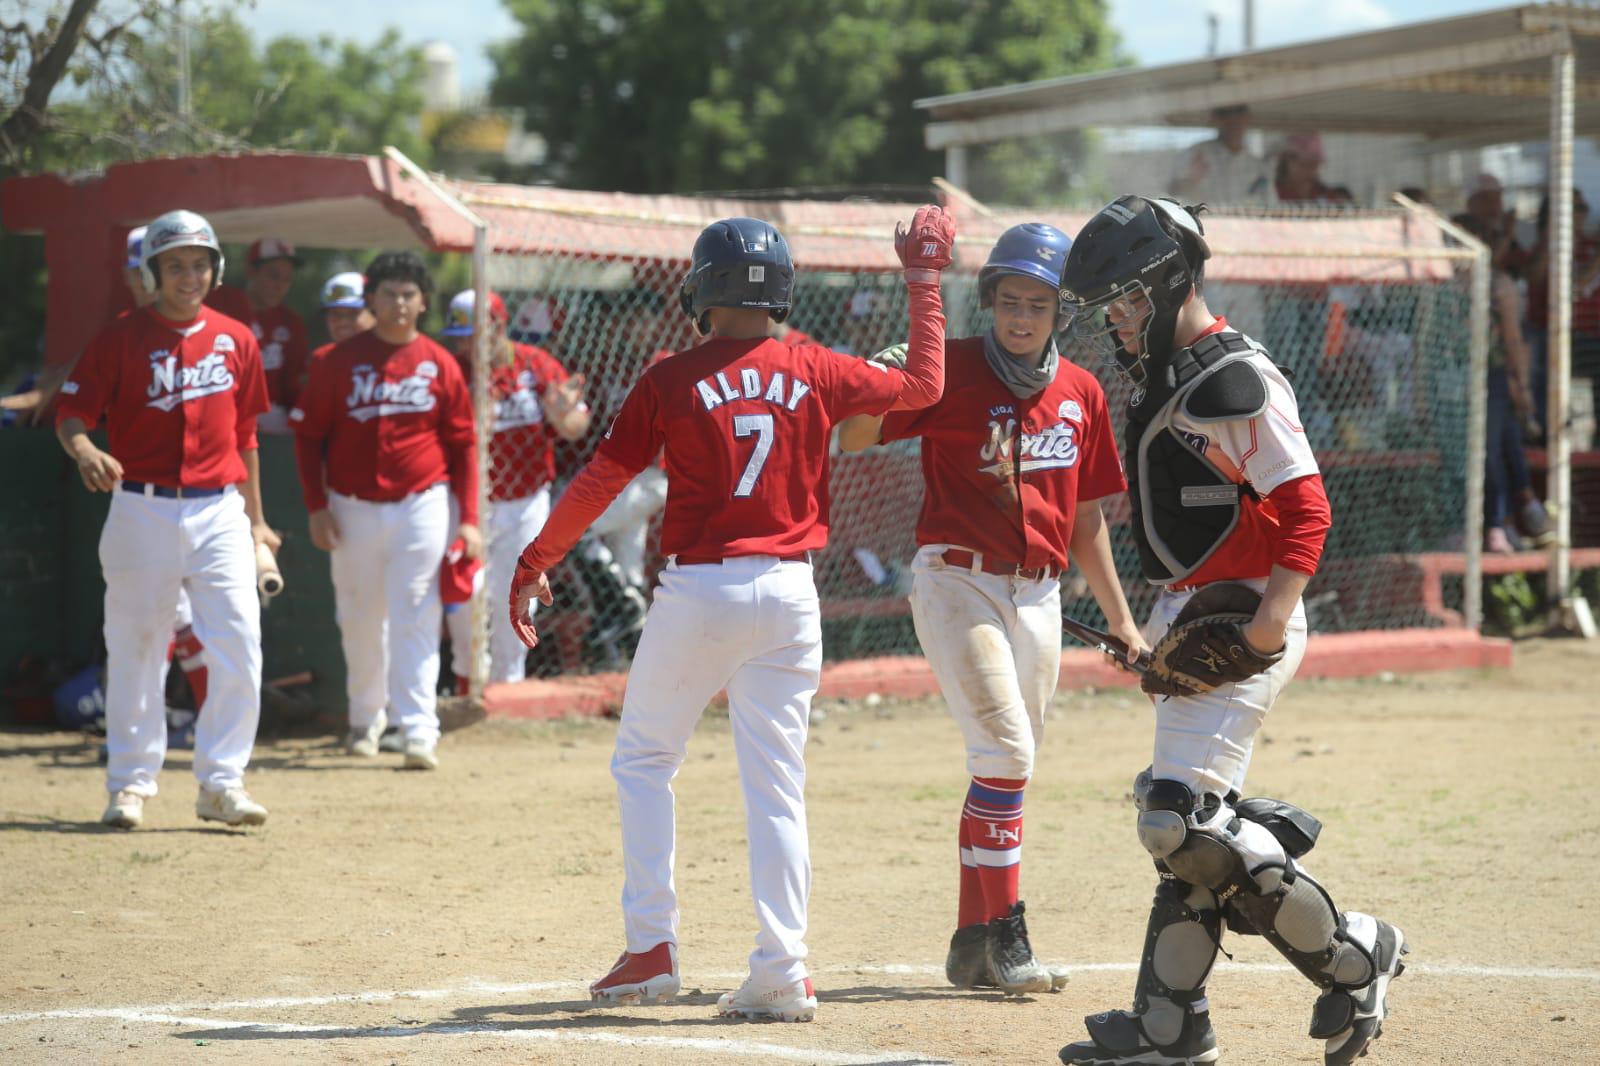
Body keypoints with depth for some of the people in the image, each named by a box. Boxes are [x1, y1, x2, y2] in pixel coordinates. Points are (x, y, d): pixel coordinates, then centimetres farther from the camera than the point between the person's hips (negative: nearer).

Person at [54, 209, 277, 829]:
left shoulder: (236, 340, 9)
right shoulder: (121, 339, -1)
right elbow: (72, 413, -5)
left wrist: (255, 520, 17)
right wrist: (85, 451, -27)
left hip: (219, 511, 2)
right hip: (142, 512, -2)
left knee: (239, 648, -7)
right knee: (135, 650, 3)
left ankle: (222, 782, 1)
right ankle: (131, 783, 13)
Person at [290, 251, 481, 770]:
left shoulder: (440, 365, 4)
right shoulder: (340, 361, 2)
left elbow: (463, 444, 6)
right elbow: (308, 434, 5)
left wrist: (469, 518, 0)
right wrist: (316, 507, -3)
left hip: (422, 506, -1)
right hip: (354, 508, 1)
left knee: (415, 619, -8)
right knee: (360, 619, 10)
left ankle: (419, 731, -11)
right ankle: (365, 718, 28)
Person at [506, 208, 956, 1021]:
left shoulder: (673, 381, -6)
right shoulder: (814, 374, 2)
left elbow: (599, 480, 0)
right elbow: (924, 383, 16)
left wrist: (536, 563, 11)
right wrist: (924, 282, 25)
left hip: (697, 590, -3)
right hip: (788, 594, 3)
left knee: (643, 762, 14)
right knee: (777, 785, 4)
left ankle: (651, 949, 7)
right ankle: (781, 973, -2)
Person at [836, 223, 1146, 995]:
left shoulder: (1081, 394, 8)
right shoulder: (952, 369, -7)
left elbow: (1086, 518, 16)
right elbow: (854, 440, -14)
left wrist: (1120, 619, 17)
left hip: (1038, 596, 6)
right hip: (957, 581, -6)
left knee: (1006, 766, 9)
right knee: (1006, 754, -17)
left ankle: (974, 944, 17)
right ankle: (1003, 936, -12)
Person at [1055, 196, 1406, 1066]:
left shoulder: (1236, 381, -15)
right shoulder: (1162, 376, 15)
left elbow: (1307, 507, -20)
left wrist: (1267, 626, -27)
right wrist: (1161, 630, 20)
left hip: (1239, 625, -10)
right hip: (1191, 625, 10)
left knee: (1180, 820, -15)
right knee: (1185, 821, 11)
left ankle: (1354, 957, -4)